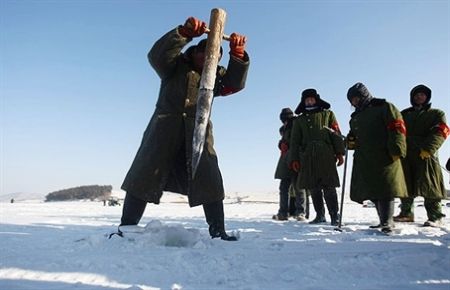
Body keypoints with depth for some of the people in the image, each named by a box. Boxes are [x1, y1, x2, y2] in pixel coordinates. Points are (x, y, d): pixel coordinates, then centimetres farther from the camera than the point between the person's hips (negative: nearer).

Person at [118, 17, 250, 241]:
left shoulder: (215, 75, 15)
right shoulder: (175, 65, 7)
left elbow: (235, 83, -2)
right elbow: (156, 54, -14)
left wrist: (238, 54, -18)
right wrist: (185, 32, -27)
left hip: (197, 132, 2)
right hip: (166, 127, -2)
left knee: (209, 181, -5)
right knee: (144, 176, -4)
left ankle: (218, 231, 4)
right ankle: (126, 227, 5)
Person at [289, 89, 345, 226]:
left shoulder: (328, 114, 14)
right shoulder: (299, 120, 18)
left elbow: (336, 134, 7)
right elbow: (295, 141, 14)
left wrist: (339, 153, -3)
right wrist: (294, 159, 4)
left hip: (326, 156, -2)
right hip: (307, 157, 3)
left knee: (329, 188, -6)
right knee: (313, 189, 5)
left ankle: (334, 217, 0)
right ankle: (320, 216, 15)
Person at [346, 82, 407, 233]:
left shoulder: (384, 107, 1)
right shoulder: (356, 117, 23)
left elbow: (397, 128, -9)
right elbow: (355, 135, 31)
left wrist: (396, 150, -18)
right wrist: (351, 140, 7)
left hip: (384, 158, -7)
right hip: (364, 160, 7)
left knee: (385, 189, -9)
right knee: (372, 192, 8)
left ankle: (387, 222, -2)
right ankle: (384, 221, 19)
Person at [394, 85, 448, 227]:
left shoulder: (437, 114, 13)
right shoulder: (404, 114, 22)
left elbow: (439, 133, -4)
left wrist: (428, 149, -20)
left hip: (426, 155, -3)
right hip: (405, 154, 3)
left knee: (429, 186, -6)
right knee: (405, 185, 5)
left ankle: (435, 216, 2)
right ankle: (406, 213, 15)